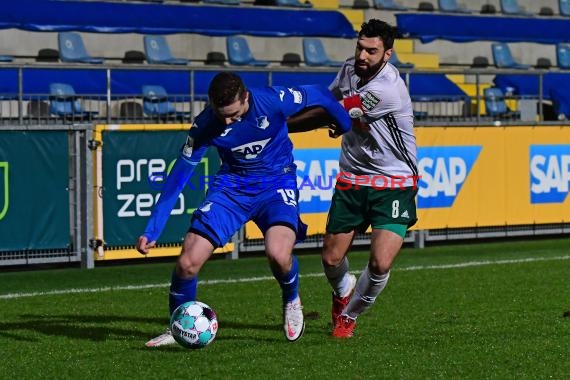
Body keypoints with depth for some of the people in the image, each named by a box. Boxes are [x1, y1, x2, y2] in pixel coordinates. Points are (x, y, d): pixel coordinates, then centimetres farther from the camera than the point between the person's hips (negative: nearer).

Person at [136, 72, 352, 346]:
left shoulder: (274, 101, -24)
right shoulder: (205, 125, -18)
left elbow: (320, 95, -5)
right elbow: (178, 176, -11)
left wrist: (347, 128, 12)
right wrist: (152, 231, -13)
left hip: (276, 182, -2)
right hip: (231, 186, 2)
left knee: (278, 254, -29)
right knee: (188, 262, -12)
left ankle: (291, 301, 6)